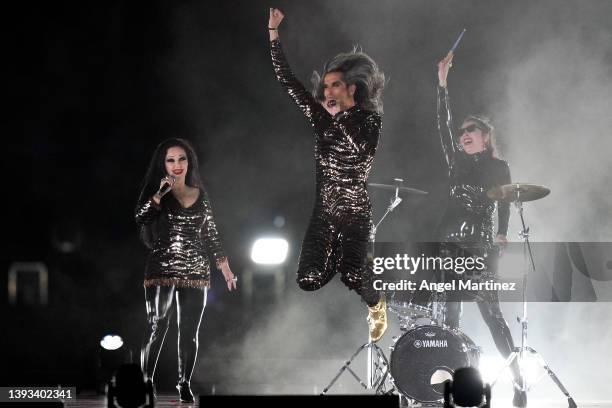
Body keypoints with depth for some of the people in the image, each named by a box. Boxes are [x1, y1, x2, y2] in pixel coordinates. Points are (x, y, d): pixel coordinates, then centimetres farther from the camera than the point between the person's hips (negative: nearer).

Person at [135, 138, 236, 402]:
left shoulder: (200, 196, 13)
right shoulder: (156, 192, 4)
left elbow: (211, 235, 16)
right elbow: (140, 218, -14)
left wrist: (226, 269, 14)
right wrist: (160, 194, -20)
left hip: (195, 271, 3)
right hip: (162, 270, -3)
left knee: (190, 331, 3)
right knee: (157, 327, -11)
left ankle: (184, 384, 10)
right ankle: (146, 381, -8)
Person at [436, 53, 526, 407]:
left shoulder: (499, 167, 9)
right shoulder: (457, 161, 15)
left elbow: (505, 203, 3)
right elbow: (444, 125, 6)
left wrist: (502, 234, -11)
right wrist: (443, 84, 0)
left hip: (482, 246, -4)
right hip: (452, 242, 4)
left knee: (491, 311, -10)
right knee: (450, 311, -1)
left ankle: (518, 378, -8)